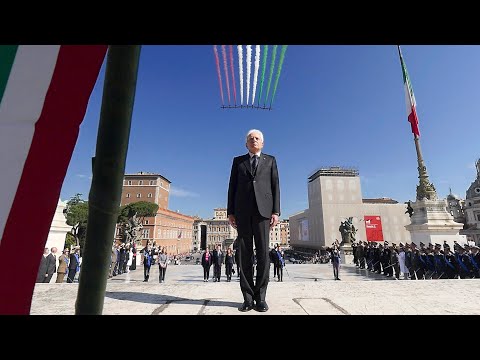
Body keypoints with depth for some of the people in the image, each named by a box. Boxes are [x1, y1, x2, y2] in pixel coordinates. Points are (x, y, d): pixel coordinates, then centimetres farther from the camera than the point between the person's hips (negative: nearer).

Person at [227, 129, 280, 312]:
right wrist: (230, 212, 2)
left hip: (263, 209, 0)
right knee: (245, 254, 1)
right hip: (242, 211, 1)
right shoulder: (238, 161, 18)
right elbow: (232, 187, 11)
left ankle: (260, 297, 8)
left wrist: (276, 211, -3)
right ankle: (248, 297, 9)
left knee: (263, 253, -2)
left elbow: (275, 186, 8)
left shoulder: (270, 160, 17)